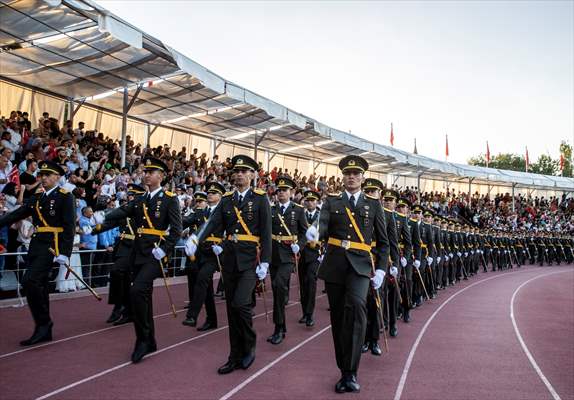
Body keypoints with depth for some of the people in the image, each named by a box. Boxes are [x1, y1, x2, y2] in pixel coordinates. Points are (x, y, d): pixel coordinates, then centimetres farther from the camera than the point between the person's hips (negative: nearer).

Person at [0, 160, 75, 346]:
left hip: (52, 246, -7)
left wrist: (65, 253, -19)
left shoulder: (65, 197, -5)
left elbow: (69, 226, -12)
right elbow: (16, 214, 15)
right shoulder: (37, 197, 16)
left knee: (30, 281, -18)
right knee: (38, 286, 9)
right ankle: (44, 331, 18)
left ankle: (43, 323, -3)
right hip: (36, 245, 8)